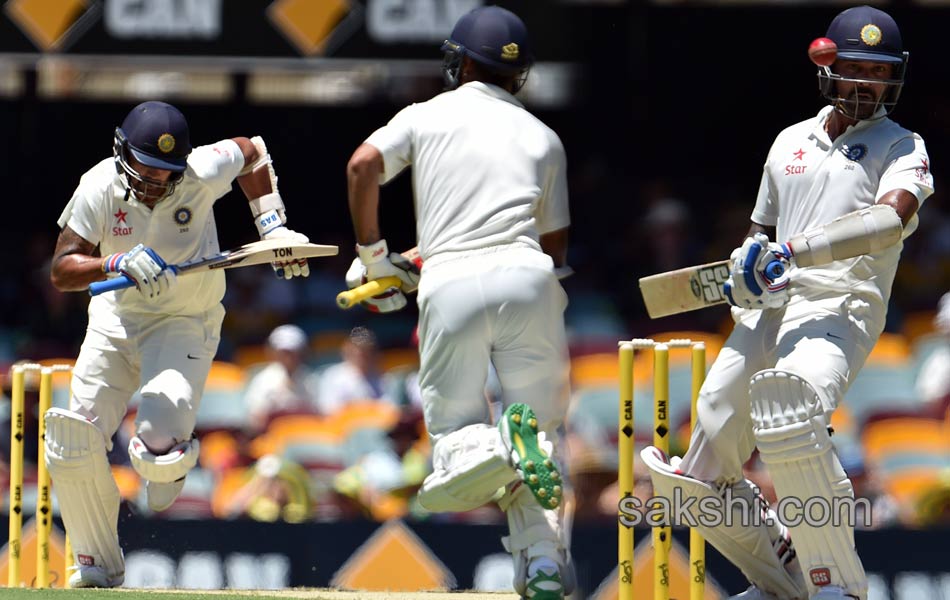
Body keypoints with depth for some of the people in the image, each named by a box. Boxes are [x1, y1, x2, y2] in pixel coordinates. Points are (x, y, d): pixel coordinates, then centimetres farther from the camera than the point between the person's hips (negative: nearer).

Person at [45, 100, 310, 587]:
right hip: (116, 322, 2)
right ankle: (98, 566, 11)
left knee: (158, 450, -23)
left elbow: (252, 153, 5)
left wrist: (274, 228, -1)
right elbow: (61, 272, -23)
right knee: (73, 445, -11)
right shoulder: (99, 188, -18)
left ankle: (168, 467, 19)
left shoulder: (203, 173, -19)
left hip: (185, 325, -2)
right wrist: (119, 264, -41)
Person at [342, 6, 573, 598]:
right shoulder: (543, 138, 20)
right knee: (542, 429, 8)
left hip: (449, 285, -1)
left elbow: (363, 166, -2)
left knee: (455, 433, 4)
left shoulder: (428, 116, 15)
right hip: (526, 278, 2)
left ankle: (499, 448, -31)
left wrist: (372, 253, 7)